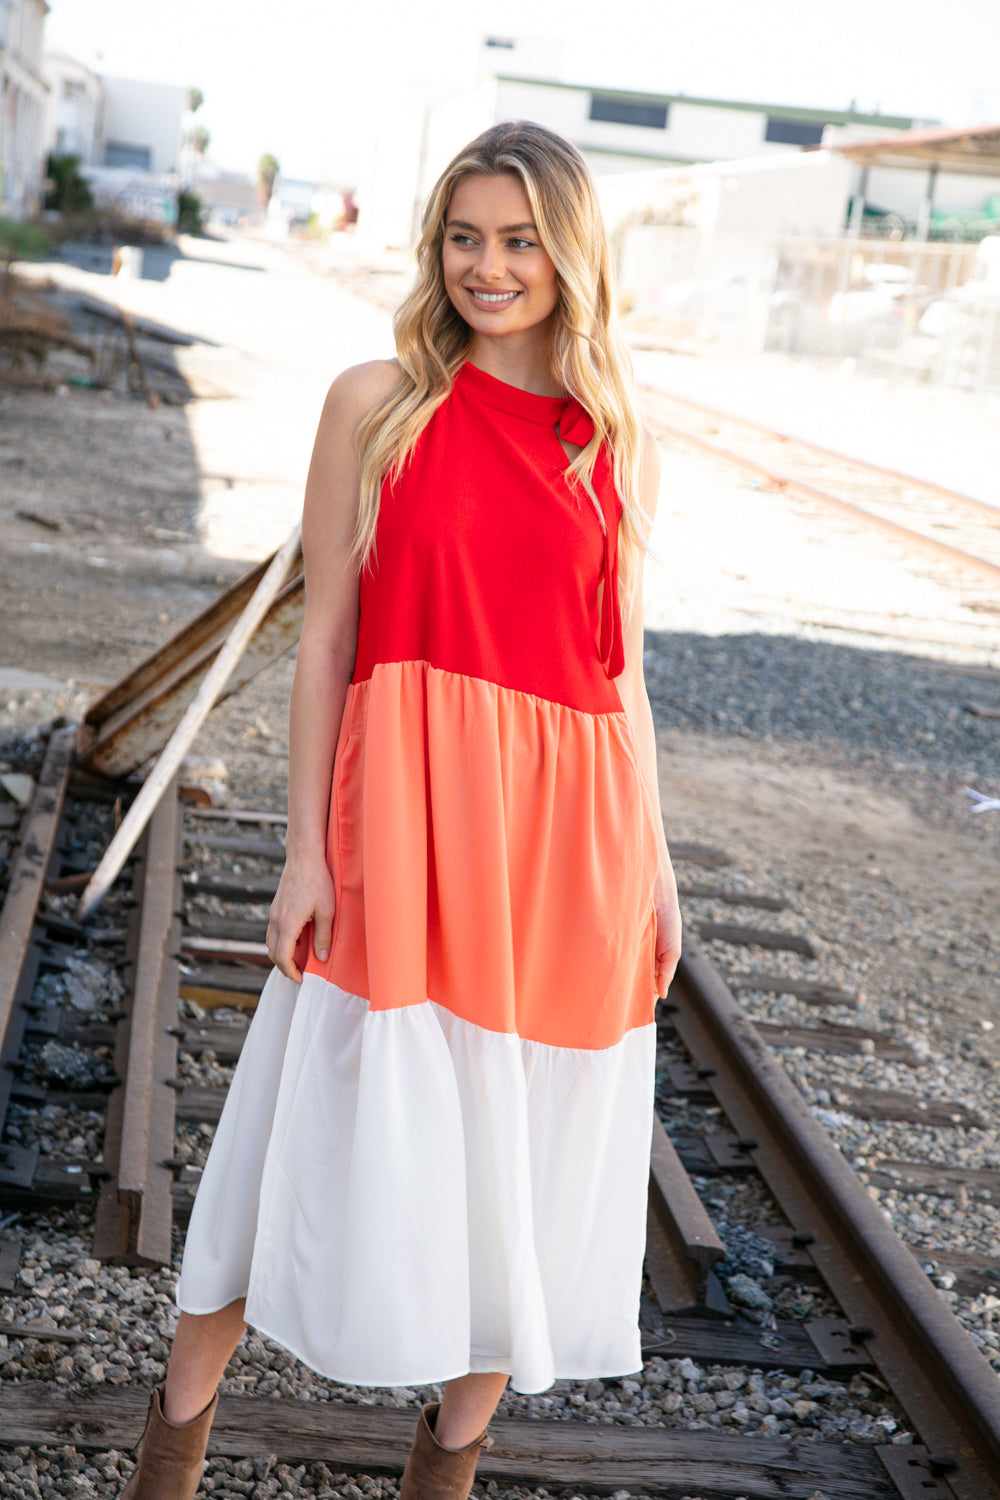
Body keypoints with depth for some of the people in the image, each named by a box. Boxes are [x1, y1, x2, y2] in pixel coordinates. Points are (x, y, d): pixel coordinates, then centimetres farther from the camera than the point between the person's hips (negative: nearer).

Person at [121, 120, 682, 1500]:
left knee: (529, 1140, 11)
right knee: (346, 1120, 4)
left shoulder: (616, 442, 7)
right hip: (402, 813, -3)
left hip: (570, 827, 3)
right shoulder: (378, 404, 0)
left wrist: (653, 859, 9)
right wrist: (306, 851, -6)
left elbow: (621, 663, 11)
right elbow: (327, 634, -1)